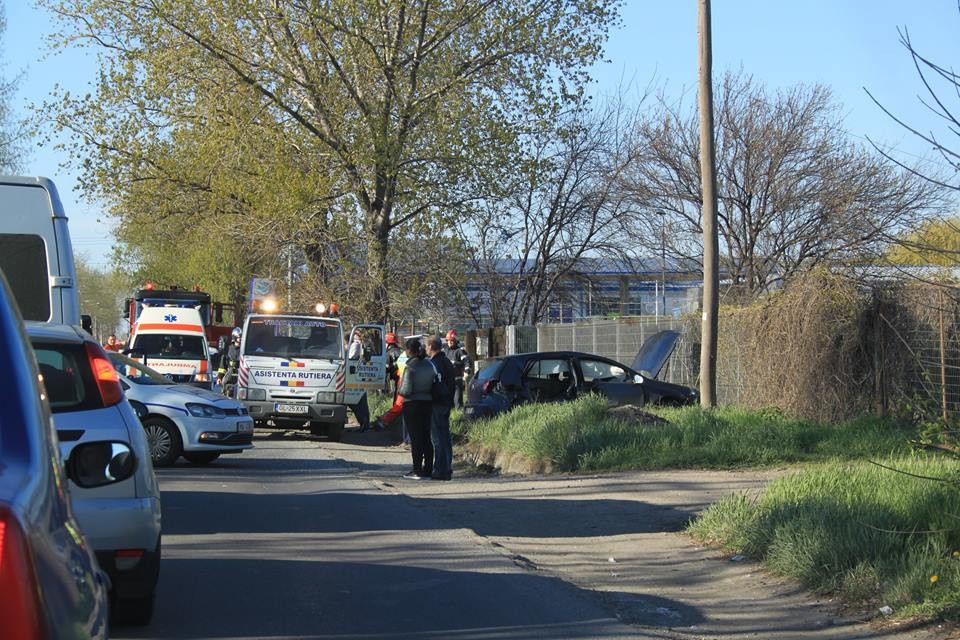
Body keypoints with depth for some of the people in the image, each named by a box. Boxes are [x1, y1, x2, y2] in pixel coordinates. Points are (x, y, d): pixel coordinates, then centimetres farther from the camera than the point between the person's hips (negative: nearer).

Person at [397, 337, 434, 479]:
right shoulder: (428, 365, 6)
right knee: (426, 438, 10)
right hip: (427, 403, 7)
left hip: (412, 405, -7)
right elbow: (432, 385, 10)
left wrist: (399, 390, 2)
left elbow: (406, 390, -18)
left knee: (415, 438, -3)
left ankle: (417, 471, -2)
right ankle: (427, 470, 12)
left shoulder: (410, 367, -15)